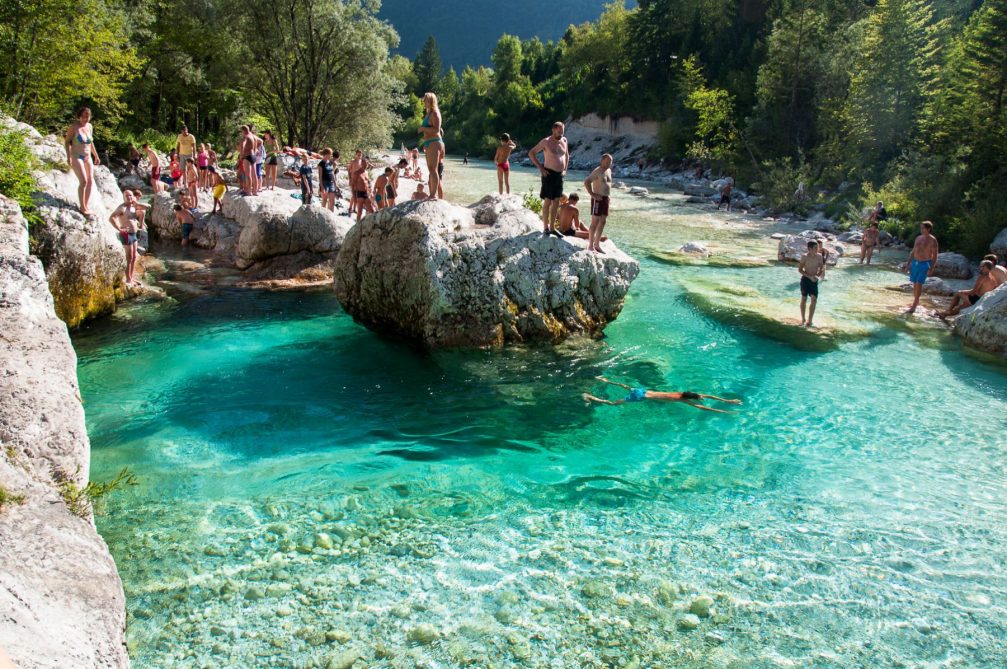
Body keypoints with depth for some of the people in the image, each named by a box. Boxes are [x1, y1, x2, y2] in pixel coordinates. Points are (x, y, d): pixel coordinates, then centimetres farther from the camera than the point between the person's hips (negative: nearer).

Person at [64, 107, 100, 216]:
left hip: (88, 157, 7)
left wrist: (96, 156, 21)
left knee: (91, 181, 1)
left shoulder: (89, 126, 8)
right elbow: (67, 141, -9)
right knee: (83, 181, -15)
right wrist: (68, 157, -17)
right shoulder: (74, 126, -10)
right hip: (76, 157, -7)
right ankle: (82, 207, -7)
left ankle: (86, 205, 10)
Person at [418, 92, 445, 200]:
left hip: (434, 143, -10)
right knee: (431, 170, 10)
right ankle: (432, 194, 14)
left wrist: (423, 128, -12)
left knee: (433, 169, -14)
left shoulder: (434, 113, -9)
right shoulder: (429, 113, 20)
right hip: (429, 143, 10)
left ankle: (434, 194, -16)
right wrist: (425, 143, 23)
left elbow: (436, 129, -19)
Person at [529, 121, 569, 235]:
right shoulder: (546, 142, -8)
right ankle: (546, 227, 2)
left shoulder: (564, 140, 10)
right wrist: (540, 168, -10)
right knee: (547, 201, -4)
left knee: (556, 202, 8)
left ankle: (552, 227, 14)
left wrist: (565, 169, 15)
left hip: (560, 175, 6)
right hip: (549, 174, -6)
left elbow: (567, 155, 27)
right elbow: (531, 153, -6)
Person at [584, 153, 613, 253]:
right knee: (595, 222, -7)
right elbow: (586, 182, -20)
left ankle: (597, 245, 18)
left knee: (602, 222, 10)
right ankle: (590, 246, -3)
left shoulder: (609, 171, 14)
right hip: (598, 199, -9)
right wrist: (592, 194, -20)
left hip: (606, 199, 9)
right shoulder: (597, 171, -12)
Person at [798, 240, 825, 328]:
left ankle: (810, 320, 3)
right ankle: (803, 319, 23)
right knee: (804, 299, 9)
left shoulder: (819, 256, -3)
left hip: (814, 280, 2)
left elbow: (822, 268, 5)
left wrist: (818, 276, -14)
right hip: (805, 279, -2)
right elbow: (800, 269, -11)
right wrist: (810, 277, -20)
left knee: (814, 300, -6)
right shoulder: (805, 257, -13)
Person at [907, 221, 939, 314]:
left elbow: (934, 256, -10)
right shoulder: (918, 238, 10)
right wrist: (909, 264, 13)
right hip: (915, 263, 6)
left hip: (925, 264, -6)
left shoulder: (932, 240, -8)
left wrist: (931, 269, -16)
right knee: (915, 284, 10)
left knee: (919, 284, -13)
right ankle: (916, 302, 25)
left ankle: (913, 307, -13)